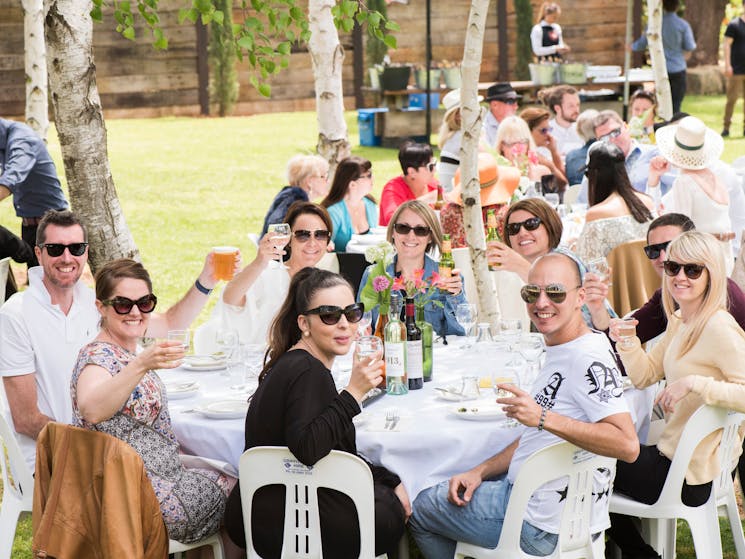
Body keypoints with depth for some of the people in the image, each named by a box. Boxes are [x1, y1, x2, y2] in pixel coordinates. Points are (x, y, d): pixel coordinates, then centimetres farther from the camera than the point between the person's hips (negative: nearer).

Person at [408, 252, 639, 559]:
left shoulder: (588, 358, -23)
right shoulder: (561, 351, 10)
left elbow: (627, 445, -34)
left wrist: (543, 417, -37)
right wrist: (480, 471, 7)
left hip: (542, 528, -10)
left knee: (421, 509, 10)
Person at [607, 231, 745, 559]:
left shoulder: (718, 327, -22)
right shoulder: (678, 321, 7)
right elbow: (645, 377, 11)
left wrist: (693, 383, -33)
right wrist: (626, 341, -5)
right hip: (671, 454, 8)